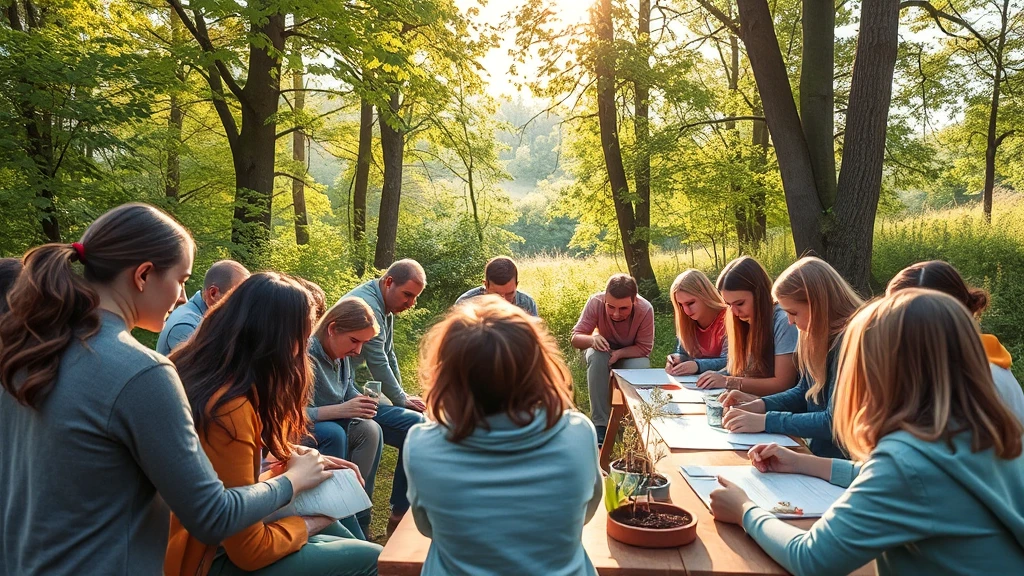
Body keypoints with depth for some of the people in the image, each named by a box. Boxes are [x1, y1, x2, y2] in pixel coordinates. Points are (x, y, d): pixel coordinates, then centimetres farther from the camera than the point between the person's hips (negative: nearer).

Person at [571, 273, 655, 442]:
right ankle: (600, 424, -28)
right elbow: (575, 338, -27)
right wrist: (592, 339, -50)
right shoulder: (596, 302, -30)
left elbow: (645, 348, -22)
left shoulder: (645, 309, -30)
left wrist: (619, 353, -39)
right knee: (597, 357, -35)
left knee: (641, 368, -33)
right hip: (604, 349, 0)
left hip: (632, 353, 0)